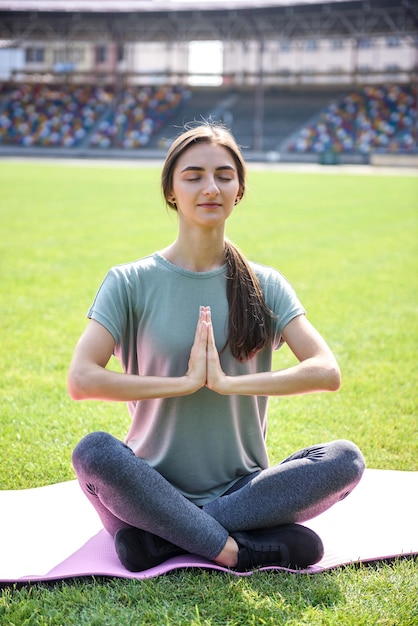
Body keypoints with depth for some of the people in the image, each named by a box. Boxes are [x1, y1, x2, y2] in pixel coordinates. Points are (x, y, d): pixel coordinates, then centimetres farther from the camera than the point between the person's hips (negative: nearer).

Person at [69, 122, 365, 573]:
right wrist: (185, 382, -16)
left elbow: (327, 371, -8)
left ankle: (158, 538, -22)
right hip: (156, 484, -2)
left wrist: (228, 382, -17)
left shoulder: (265, 285, 5)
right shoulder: (131, 282, -1)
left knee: (345, 458, -24)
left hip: (242, 486, 3)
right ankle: (237, 551, -24)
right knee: (93, 452, -32)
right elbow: (81, 379, -15)